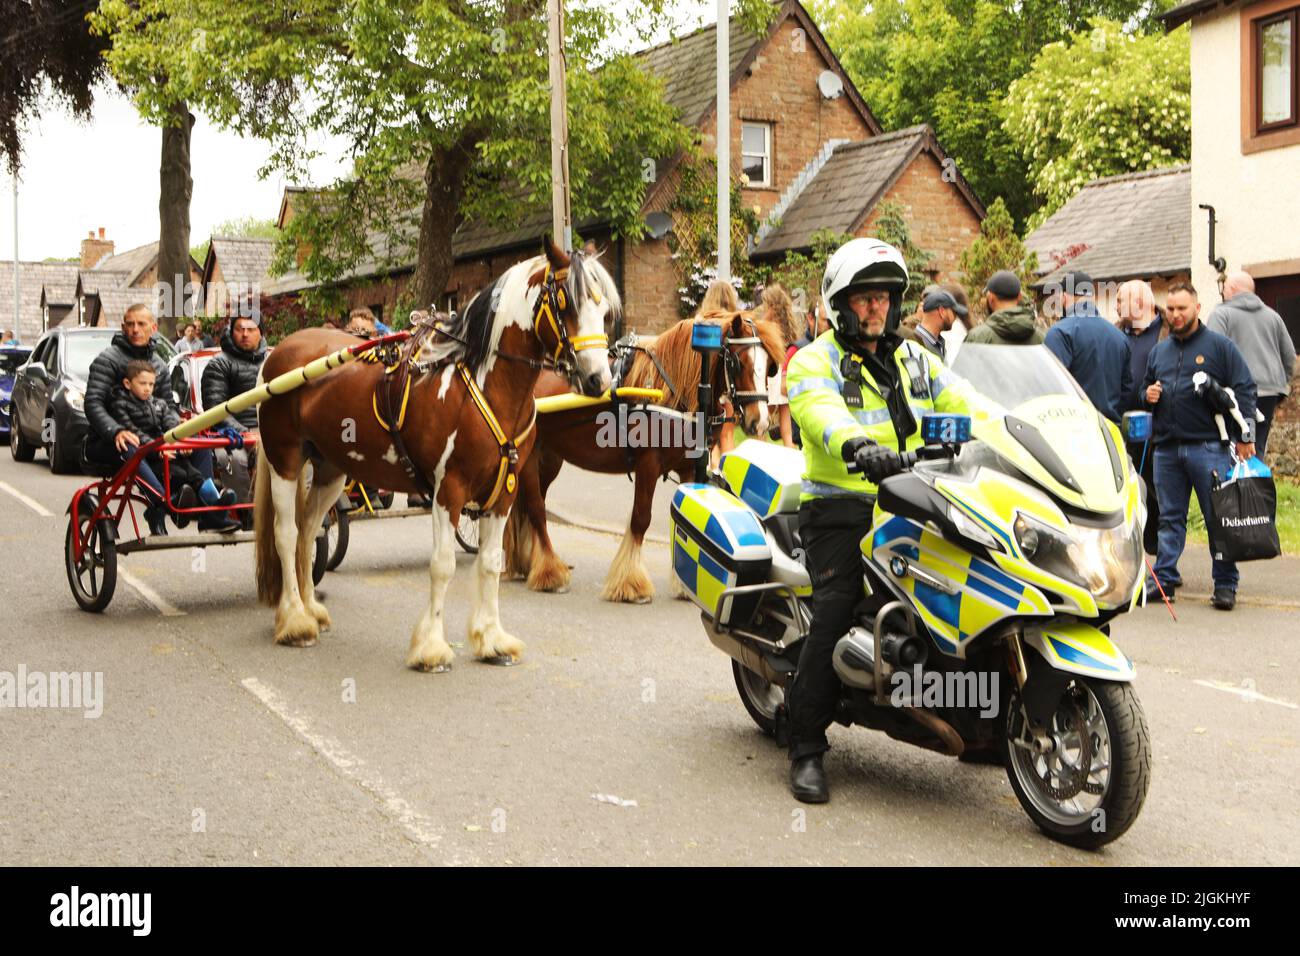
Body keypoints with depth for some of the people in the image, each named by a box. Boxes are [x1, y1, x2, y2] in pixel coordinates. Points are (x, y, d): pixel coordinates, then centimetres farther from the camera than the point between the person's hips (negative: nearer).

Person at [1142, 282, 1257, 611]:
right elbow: (1145, 389, 28)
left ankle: (1225, 584, 5)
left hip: (1209, 447, -5)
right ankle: (1164, 578, 14)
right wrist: (1148, 396, 4)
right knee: (1170, 518, 9)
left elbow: (1244, 391, -2)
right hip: (1167, 448, 5)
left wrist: (1244, 437, -7)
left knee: (1219, 518, -1)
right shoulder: (1159, 351, 17)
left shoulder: (1219, 346, 1)